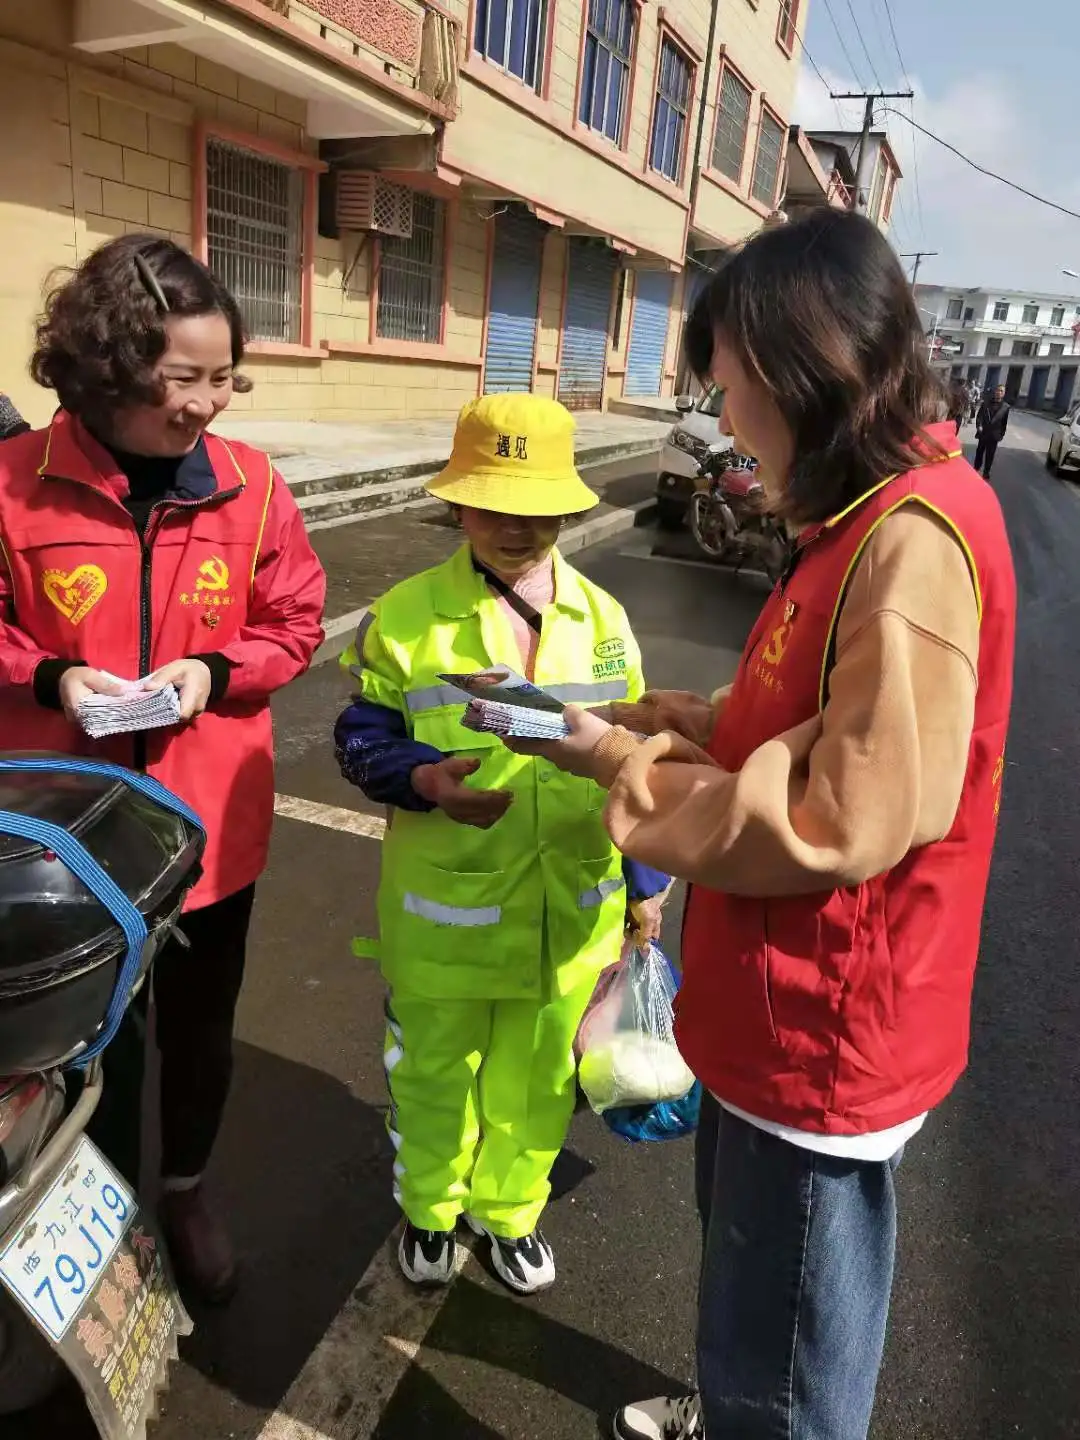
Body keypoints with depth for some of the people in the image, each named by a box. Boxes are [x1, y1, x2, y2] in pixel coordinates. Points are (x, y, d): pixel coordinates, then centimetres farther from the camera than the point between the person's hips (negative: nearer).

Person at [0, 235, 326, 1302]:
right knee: (98, 1034, 16)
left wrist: (214, 671, -15)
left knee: (199, 1027, 20)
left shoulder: (248, 481, -6)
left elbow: (295, 620, 1)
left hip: (208, 820, 2)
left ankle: (185, 1186, 48)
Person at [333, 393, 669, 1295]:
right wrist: (424, 780, -26)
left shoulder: (603, 619, 0)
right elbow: (362, 737, -4)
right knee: (435, 1070, 20)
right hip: (444, 909, -2)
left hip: (571, 908, 2)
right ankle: (430, 1208, 49)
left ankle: (511, 1211, 48)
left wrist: (646, 883, 8)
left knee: (538, 1077, 21)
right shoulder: (405, 615, -9)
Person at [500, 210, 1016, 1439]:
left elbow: (841, 821, -26)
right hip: (780, 1013, 9)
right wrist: (650, 722, 2)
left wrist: (625, 766, -16)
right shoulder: (870, 520, 8)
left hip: (823, 1037, -9)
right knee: (751, 1308, 31)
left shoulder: (913, 538, -25)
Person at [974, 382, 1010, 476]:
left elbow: (1005, 422, 3)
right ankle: (976, 469, 30)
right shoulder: (986, 403, 2)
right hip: (983, 433, 1)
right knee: (979, 452, 14)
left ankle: (986, 472, 14)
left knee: (990, 455, 4)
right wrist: (979, 425, -20)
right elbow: (979, 415, -4)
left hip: (994, 435, -1)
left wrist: (1002, 435, 3)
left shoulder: (1006, 407, -1)